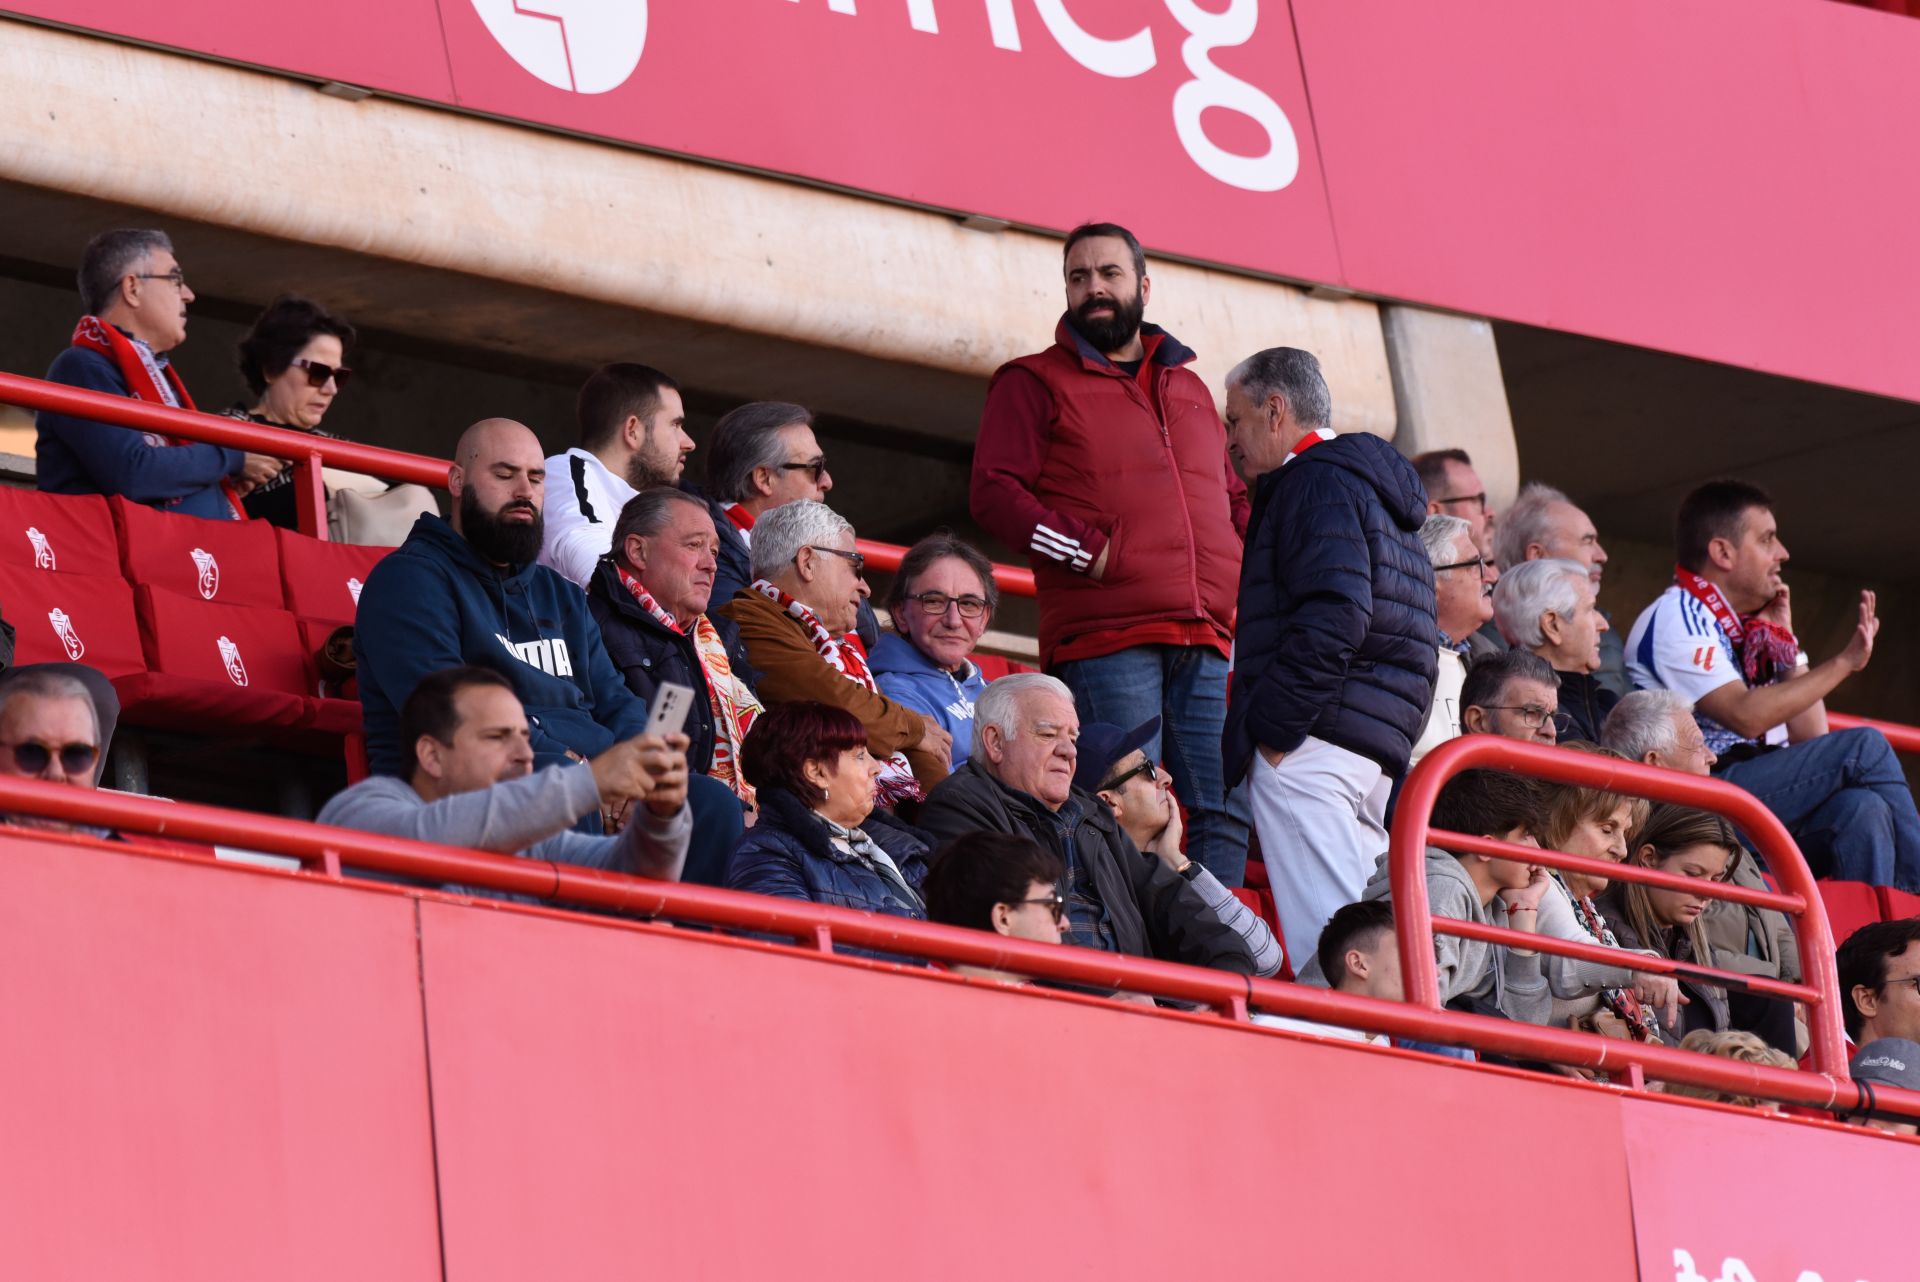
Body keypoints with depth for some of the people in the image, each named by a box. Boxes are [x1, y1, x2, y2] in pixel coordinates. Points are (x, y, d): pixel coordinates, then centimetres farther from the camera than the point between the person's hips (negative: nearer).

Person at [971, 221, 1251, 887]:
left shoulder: (1189, 389, 26)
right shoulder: (1034, 383, 9)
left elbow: (1233, 496, 33)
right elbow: (994, 492, -3)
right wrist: (1087, 551, -13)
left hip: (1207, 636, 5)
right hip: (1104, 637, -5)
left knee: (1226, 812, -1)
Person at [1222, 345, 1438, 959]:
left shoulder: (1317, 483, -5)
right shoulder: (1372, 483, 27)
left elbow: (1333, 617, -20)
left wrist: (1272, 727, -18)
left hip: (1311, 746, -10)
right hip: (1378, 748, 10)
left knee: (1325, 947, -17)